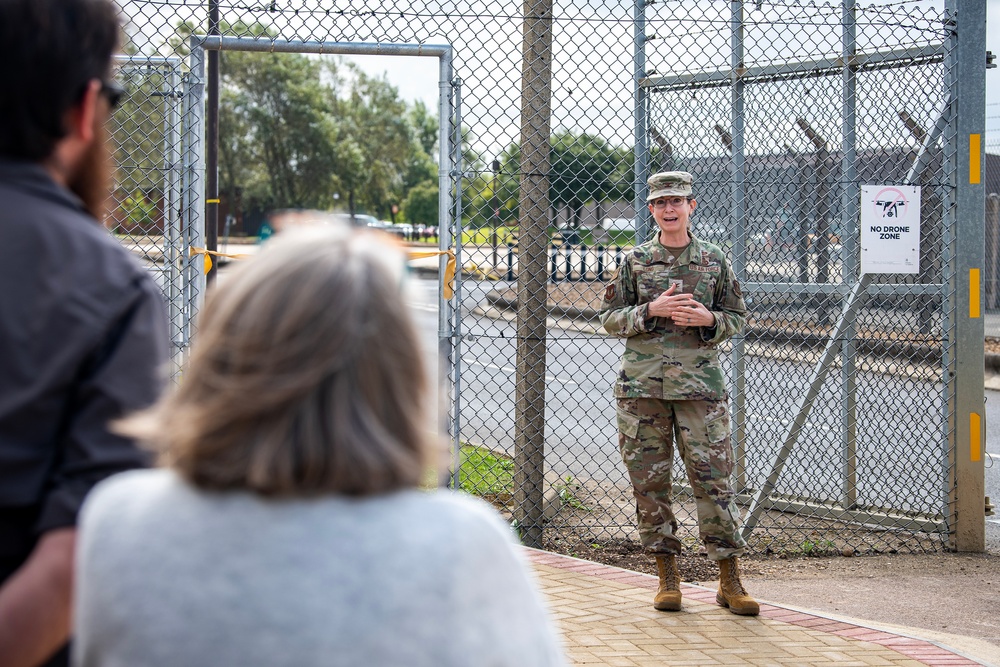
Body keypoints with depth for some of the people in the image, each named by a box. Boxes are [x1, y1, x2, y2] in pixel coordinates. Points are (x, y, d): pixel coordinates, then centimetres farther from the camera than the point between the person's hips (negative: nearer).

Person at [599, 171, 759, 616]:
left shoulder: (714, 260, 9)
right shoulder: (634, 261, 8)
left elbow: (737, 317, 13)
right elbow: (610, 319, 7)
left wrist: (708, 319, -8)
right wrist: (652, 310, -10)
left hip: (700, 384, -1)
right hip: (642, 385, 1)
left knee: (713, 478, -5)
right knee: (649, 481, 2)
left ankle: (729, 579, 0)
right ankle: (667, 576, 12)